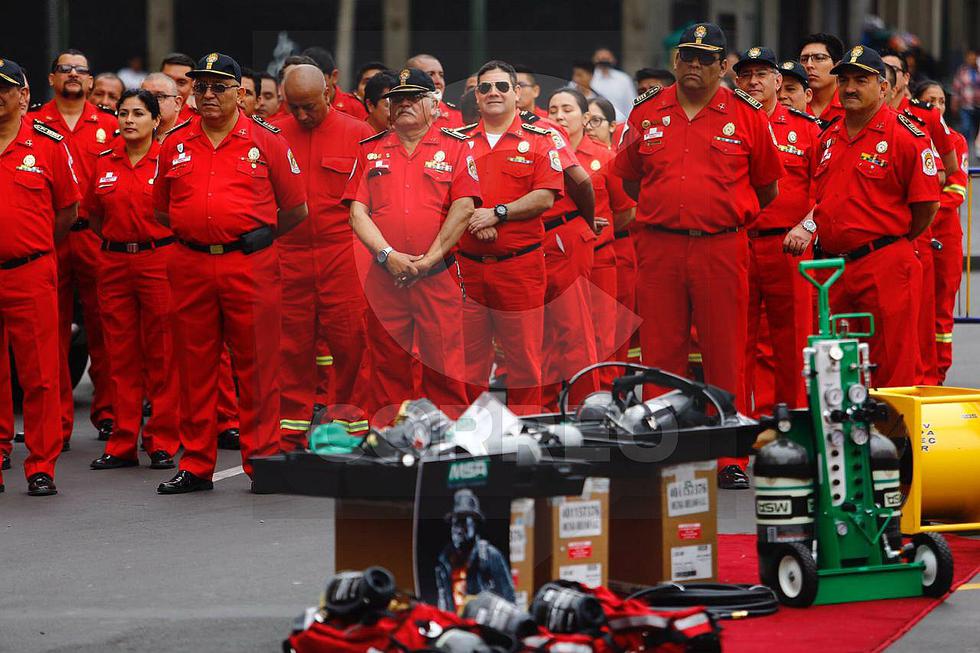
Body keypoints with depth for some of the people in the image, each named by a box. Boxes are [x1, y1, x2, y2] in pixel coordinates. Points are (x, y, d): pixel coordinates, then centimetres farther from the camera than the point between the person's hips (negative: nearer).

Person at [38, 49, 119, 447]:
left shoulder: (109, 127, 9)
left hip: (97, 236, 0)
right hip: (47, 238, 0)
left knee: (102, 327, 2)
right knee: (53, 330, 1)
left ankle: (107, 414, 10)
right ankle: (57, 422, 5)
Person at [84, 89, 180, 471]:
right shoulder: (104, 164, 8)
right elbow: (94, 215, 19)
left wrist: (153, 241, 0)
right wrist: (118, 240, 10)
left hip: (159, 262, -4)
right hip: (114, 264, 4)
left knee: (162, 356, -1)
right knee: (121, 355, 6)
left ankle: (163, 442, 6)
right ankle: (123, 444, 11)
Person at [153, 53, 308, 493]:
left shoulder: (266, 140, 3)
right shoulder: (175, 145, 11)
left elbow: (295, 209, 7)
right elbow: (162, 210, 20)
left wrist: (254, 237, 8)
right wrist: (199, 231, 12)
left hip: (251, 267, -3)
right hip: (191, 267, 3)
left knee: (257, 366, 0)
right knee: (195, 367, 6)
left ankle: (262, 460, 7)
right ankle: (195, 465, 12)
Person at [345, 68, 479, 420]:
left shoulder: (455, 147, 5)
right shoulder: (371, 150, 13)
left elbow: (463, 209, -5)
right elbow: (358, 212, 5)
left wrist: (427, 261, -12)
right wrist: (388, 256, -10)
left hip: (438, 275, -2)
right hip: (384, 277, 2)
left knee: (444, 369, -4)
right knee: (389, 368, 4)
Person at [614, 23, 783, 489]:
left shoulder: (746, 115, 3)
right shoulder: (646, 113, 8)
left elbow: (767, 187, 11)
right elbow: (629, 178, 20)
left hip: (722, 249, -2)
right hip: (658, 249, 2)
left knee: (726, 357, 0)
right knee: (660, 355, 4)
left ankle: (729, 459, 5)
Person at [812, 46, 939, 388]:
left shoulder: (905, 135, -7)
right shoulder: (828, 137, 15)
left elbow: (927, 203, -6)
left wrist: (893, 244, 1)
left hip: (886, 268, -7)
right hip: (832, 266, 7)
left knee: (892, 367, -5)